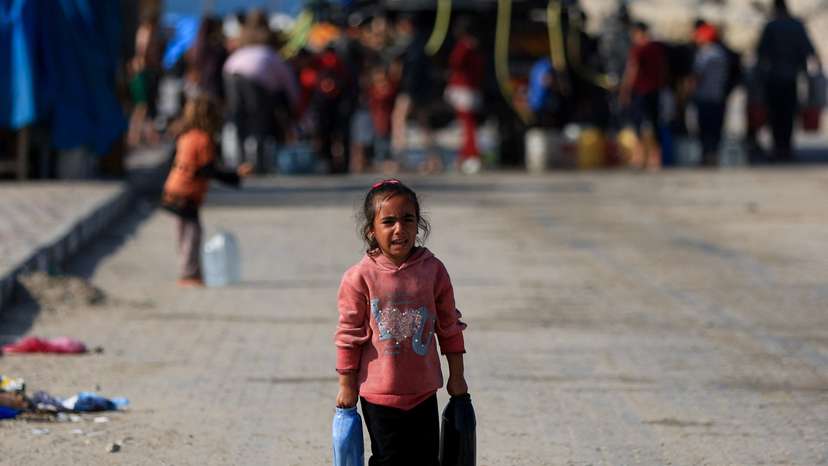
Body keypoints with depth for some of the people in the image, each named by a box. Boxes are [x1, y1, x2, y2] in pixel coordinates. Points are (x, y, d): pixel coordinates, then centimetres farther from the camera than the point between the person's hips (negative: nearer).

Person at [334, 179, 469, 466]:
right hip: (379, 393, -3)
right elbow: (349, 335, -5)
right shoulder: (360, 277, -12)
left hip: (423, 390, 3)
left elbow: (449, 326, 6)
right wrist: (347, 385, -2)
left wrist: (457, 375, 9)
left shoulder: (433, 270, -4)